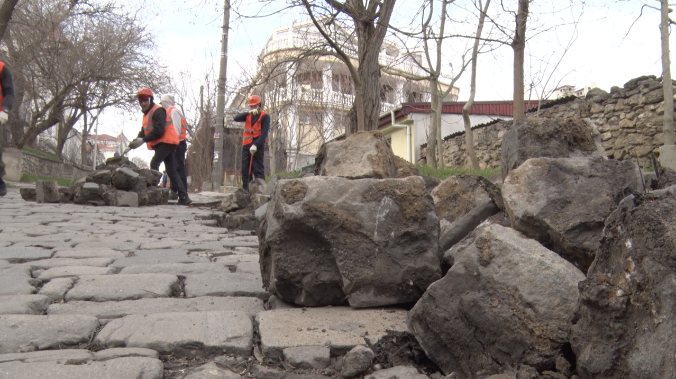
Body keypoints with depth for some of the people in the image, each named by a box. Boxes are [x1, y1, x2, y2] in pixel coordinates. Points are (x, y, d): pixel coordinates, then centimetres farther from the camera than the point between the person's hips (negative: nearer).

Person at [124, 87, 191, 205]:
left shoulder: (158, 111, -12)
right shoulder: (147, 113, 19)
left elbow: (159, 131, -22)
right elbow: (144, 132, 20)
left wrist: (143, 140, -22)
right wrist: (131, 145, 11)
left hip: (166, 141, -10)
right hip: (162, 143, 10)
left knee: (154, 164, -20)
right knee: (171, 171, 7)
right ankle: (184, 197, 7)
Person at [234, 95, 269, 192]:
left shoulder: (265, 117, 1)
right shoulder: (248, 116, 17)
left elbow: (264, 133, -10)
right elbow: (235, 118, 0)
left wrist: (256, 145, -23)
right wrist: (249, 112, -12)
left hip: (258, 146, -5)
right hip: (246, 146, 6)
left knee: (258, 170, -10)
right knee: (245, 169, 3)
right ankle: (245, 191, 6)